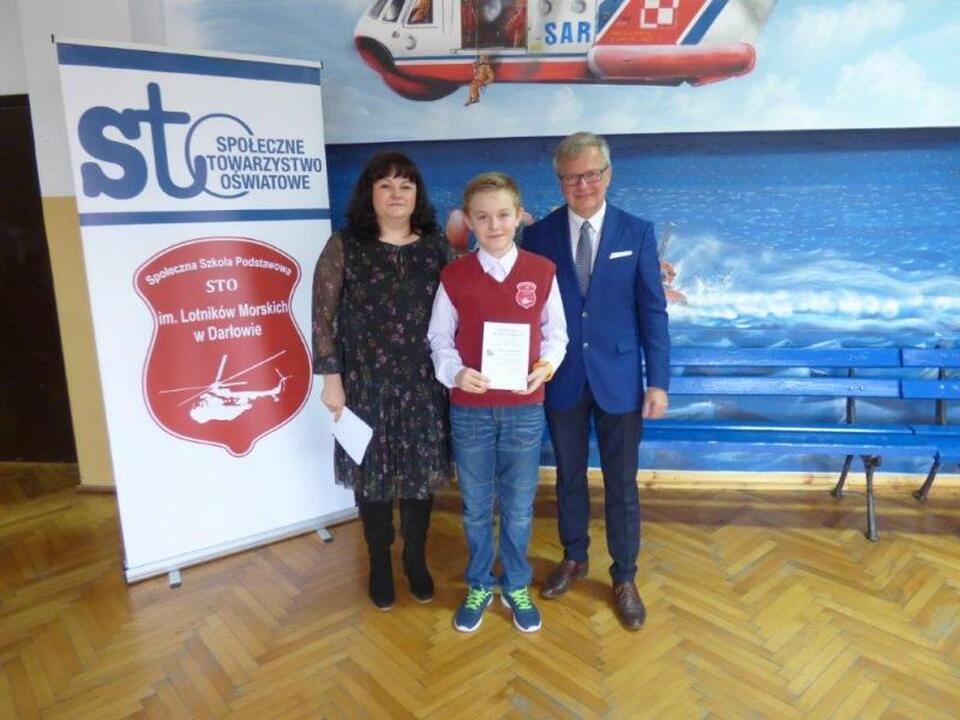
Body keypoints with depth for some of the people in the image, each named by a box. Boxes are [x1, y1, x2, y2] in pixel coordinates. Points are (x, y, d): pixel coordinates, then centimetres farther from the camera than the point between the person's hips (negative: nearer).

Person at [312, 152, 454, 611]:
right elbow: (323, 318, -5)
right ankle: (379, 563, 32)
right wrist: (331, 378, -8)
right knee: (372, 475, 10)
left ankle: (416, 559, 33)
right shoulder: (344, 246, -4)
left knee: (421, 473, 11)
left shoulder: (437, 246, 3)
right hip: (366, 386, -2)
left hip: (424, 385, 2)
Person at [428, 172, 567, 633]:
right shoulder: (453, 276, -4)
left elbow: (556, 332, 4)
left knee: (518, 507, 13)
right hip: (470, 410, 0)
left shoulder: (542, 272, -3)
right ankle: (479, 586, 35)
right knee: (476, 507, 14)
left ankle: (516, 587, 35)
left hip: (524, 409, 0)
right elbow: (439, 338, 1)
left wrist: (547, 365, -15)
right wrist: (454, 372, -18)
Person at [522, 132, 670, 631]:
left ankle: (624, 579, 28)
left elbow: (653, 311, -2)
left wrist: (658, 381, -6)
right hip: (561, 380, 1)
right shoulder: (538, 235, -1)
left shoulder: (637, 233, -2)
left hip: (619, 378, -1)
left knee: (621, 484, 10)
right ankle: (573, 559, 39)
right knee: (569, 477, 17)